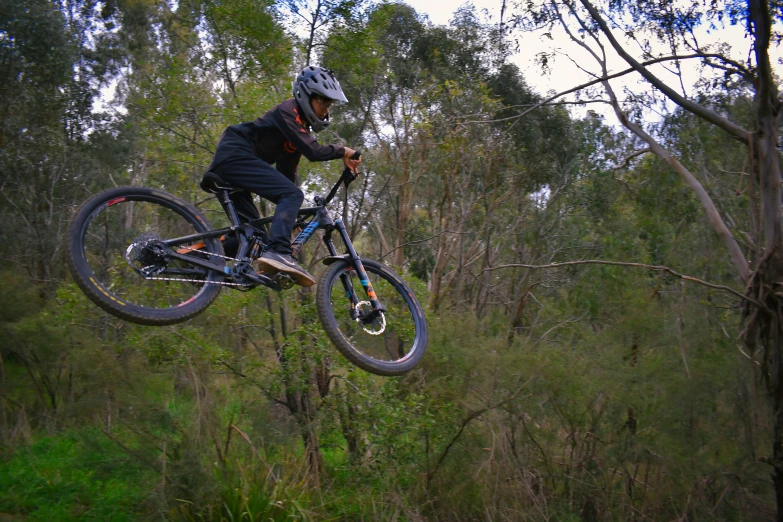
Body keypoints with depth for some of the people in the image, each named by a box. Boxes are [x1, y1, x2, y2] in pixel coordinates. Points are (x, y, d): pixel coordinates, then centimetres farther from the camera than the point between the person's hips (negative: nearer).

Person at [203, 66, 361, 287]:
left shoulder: (301, 127, 19)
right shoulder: (288, 111, -9)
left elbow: (287, 172, 19)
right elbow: (313, 151, -22)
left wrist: (290, 218, 16)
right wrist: (342, 152, -6)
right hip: (235, 155, -10)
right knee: (293, 194, -23)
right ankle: (278, 252, -36)